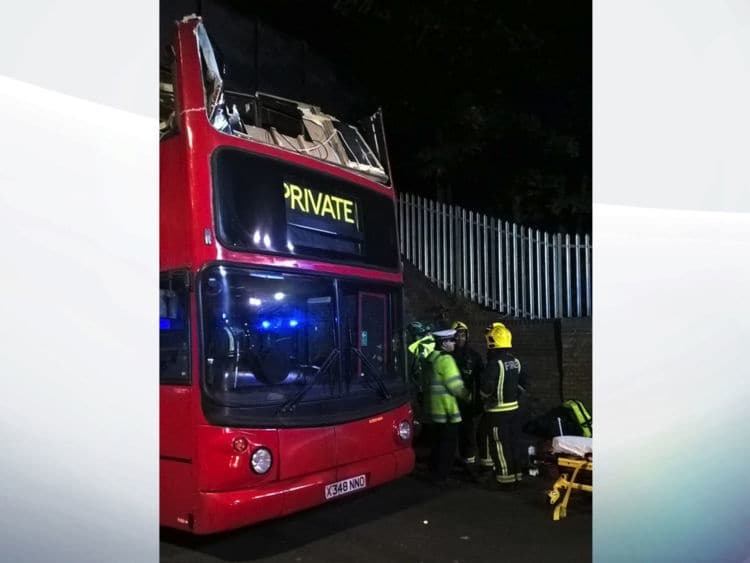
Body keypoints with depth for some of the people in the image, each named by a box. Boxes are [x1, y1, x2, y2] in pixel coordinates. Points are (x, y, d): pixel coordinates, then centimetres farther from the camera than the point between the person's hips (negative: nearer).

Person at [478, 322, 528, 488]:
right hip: (513, 407, 8)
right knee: (513, 441, 15)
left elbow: (486, 387, -26)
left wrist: (484, 397, -5)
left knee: (501, 444, -1)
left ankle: (507, 476, 3)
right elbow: (523, 383, 13)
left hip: (497, 411, -8)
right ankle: (516, 472, 25)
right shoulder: (515, 361, 6)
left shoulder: (495, 363, -20)